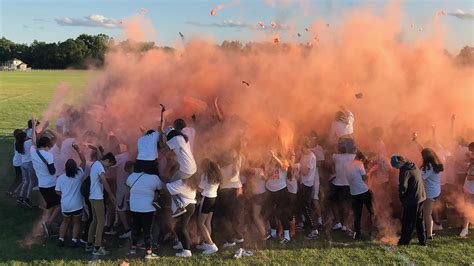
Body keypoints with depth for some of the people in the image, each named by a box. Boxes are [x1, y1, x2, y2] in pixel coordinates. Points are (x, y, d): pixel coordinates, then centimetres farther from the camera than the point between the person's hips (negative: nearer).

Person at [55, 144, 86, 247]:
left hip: (65, 205, 3)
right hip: (77, 205, -3)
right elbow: (84, 161, -2)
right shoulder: (79, 174, -11)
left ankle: (61, 239, 20)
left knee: (65, 221, 23)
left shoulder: (61, 178, -5)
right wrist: (78, 149, -1)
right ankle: (74, 240, 7)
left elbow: (58, 191, 2)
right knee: (76, 222, 13)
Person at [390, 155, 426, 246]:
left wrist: (401, 197, -8)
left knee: (407, 221, 4)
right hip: (421, 197, 9)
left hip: (412, 200, -8)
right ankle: (422, 241, 23)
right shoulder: (414, 167, 8)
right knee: (419, 220, 17)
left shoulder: (405, 171, -20)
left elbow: (403, 186, -27)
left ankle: (404, 240, 15)